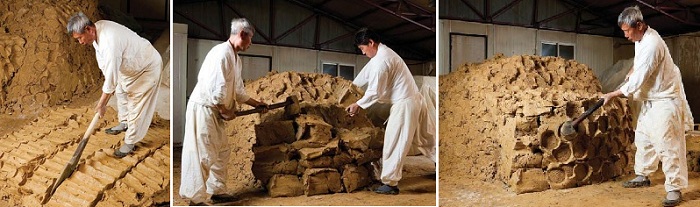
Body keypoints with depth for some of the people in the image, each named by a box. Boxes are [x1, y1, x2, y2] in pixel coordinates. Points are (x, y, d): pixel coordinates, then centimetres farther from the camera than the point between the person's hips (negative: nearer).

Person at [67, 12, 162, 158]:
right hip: (130, 66, 10)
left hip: (148, 68, -10)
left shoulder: (110, 41, -38)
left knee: (137, 105, -2)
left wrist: (102, 103, -19)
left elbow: (111, 76, -30)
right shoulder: (97, 29, -9)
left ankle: (130, 142, 11)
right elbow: (104, 63, 4)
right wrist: (108, 88, 4)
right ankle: (125, 123, 47)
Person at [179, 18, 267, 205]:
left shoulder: (236, 58, 14)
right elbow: (216, 88, -24)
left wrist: (256, 104, 25)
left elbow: (238, 90, 23)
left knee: (222, 151, 15)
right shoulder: (222, 53, -18)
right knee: (204, 155, -6)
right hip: (203, 109, -10)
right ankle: (196, 199, 2)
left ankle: (218, 191, 26)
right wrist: (226, 111, -13)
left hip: (214, 111, 10)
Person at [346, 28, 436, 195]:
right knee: (425, 138, 19)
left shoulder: (381, 60, -19)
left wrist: (358, 105, -5)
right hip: (415, 100, 10)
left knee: (393, 145, -3)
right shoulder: (384, 53, 14)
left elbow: (375, 92, -17)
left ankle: (390, 183, 3)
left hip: (404, 104, -10)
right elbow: (366, 74, 25)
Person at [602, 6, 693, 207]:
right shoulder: (641, 39, 3)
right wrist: (632, 71, 11)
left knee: (668, 145, -8)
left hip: (665, 100, -10)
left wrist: (612, 94, -16)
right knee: (643, 139, 16)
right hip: (650, 99, 10)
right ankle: (642, 176, 30)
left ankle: (674, 188, -2)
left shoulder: (652, 45, -28)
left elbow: (637, 81, -25)